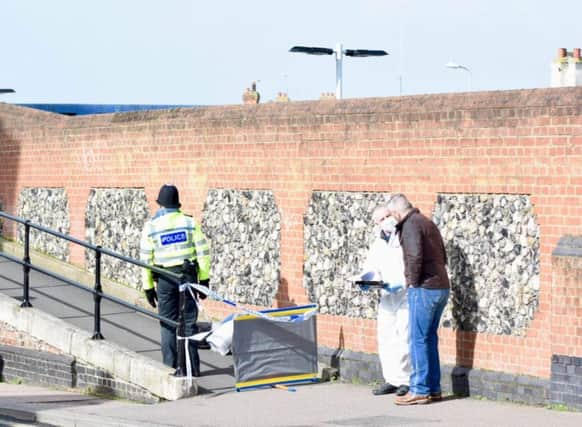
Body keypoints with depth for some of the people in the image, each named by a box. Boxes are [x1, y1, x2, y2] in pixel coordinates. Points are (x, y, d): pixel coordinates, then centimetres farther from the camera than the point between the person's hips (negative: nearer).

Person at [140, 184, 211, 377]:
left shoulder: (151, 226, -2)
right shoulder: (189, 222, 0)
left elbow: (146, 260, -1)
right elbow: (203, 252, -1)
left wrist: (148, 287, 6)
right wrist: (204, 279, 5)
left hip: (165, 278, -1)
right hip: (188, 275, 1)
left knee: (168, 325, 6)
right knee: (189, 322, 7)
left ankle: (171, 367, 5)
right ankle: (192, 367, 7)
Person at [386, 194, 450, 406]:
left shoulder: (411, 224, -10)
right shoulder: (428, 222, 18)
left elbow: (415, 256, -23)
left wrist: (414, 282, -11)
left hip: (424, 290, -9)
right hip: (441, 287, 9)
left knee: (418, 339, -3)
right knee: (430, 338, 14)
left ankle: (419, 390, -1)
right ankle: (434, 388, 18)